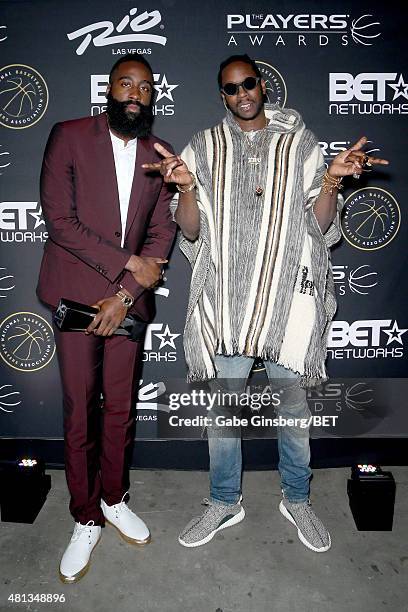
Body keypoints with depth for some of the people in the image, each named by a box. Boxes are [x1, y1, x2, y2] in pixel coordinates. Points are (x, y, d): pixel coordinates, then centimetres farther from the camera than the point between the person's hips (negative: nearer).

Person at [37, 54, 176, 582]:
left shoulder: (159, 154, 8)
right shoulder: (69, 137, -1)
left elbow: (162, 233, 3)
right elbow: (58, 219, -9)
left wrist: (127, 294, -9)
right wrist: (126, 263, -13)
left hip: (128, 299, 3)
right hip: (77, 295, -2)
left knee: (121, 410, 12)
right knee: (80, 415, 5)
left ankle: (113, 499, 35)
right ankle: (85, 520, 24)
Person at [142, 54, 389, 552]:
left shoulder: (300, 143, 6)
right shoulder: (205, 147, 7)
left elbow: (318, 224, 3)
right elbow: (191, 231, 1)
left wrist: (332, 180, -14)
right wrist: (186, 185, -16)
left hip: (287, 295, 0)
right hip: (226, 297, 1)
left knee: (293, 404, 12)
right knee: (223, 405, 11)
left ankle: (296, 500, 36)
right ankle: (224, 502, 33)